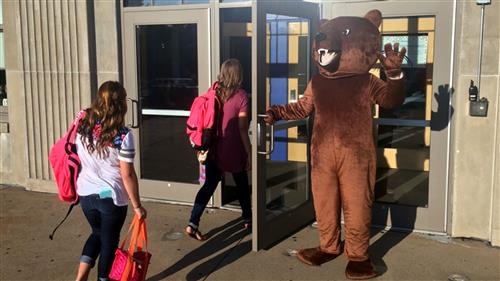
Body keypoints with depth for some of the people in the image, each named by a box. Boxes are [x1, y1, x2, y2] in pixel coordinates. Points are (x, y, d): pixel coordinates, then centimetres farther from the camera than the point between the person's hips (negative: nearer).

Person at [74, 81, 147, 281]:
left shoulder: (83, 126, -5)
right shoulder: (123, 135, -19)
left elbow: (78, 161, 6)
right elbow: (127, 175, -17)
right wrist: (137, 205, -7)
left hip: (86, 194, 5)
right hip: (112, 197, -5)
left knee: (97, 233, 27)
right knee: (109, 241, 17)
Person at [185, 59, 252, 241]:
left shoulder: (214, 91, 1)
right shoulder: (241, 96, -13)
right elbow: (242, 129, -13)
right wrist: (249, 154, -7)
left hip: (214, 149, 4)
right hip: (234, 151, -3)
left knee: (209, 186, 5)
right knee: (242, 185, 17)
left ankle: (192, 224, -5)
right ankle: (247, 219, 34)